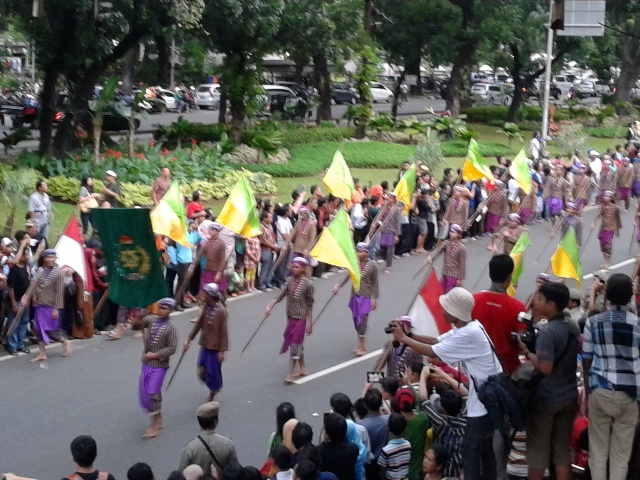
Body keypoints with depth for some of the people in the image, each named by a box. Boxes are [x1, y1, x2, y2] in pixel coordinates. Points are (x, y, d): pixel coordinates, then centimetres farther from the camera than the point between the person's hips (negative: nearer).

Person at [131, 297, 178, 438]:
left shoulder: (170, 328, -13)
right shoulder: (151, 319, 2)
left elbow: (172, 348, -16)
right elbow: (136, 326, -4)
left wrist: (155, 355, -18)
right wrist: (136, 321, -27)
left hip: (159, 365, -6)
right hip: (147, 363, 6)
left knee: (153, 393, -10)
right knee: (144, 392, 13)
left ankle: (154, 424, 3)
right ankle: (158, 421, 29)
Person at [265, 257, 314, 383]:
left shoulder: (308, 284, -14)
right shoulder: (290, 280, 1)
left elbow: (309, 305, -9)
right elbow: (280, 295, -4)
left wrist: (309, 323, -7)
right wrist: (270, 306, -20)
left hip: (300, 318, -6)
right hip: (290, 317, 6)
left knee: (295, 345, -4)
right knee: (298, 344, 17)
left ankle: (291, 374, 2)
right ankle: (302, 369, 32)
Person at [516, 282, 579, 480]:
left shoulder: (546, 332, -22)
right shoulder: (573, 326, 3)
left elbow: (545, 367, -27)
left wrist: (526, 352, -12)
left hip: (546, 398, -7)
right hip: (569, 396, 7)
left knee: (538, 448, 6)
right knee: (563, 448, 13)